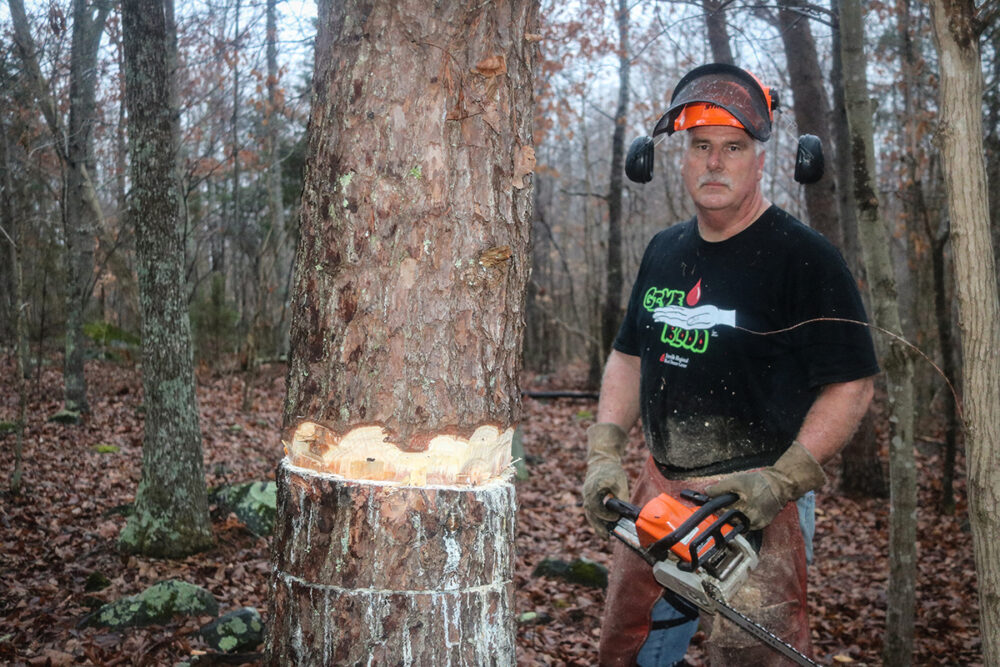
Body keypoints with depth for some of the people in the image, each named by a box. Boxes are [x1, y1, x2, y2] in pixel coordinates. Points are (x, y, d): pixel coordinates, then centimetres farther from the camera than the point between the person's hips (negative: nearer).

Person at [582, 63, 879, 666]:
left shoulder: (804, 257, -11)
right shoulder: (665, 251, 11)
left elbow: (852, 385, -12)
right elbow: (629, 357, 17)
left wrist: (783, 480, -20)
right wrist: (605, 454, 5)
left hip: (757, 500, -7)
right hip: (660, 489, 7)